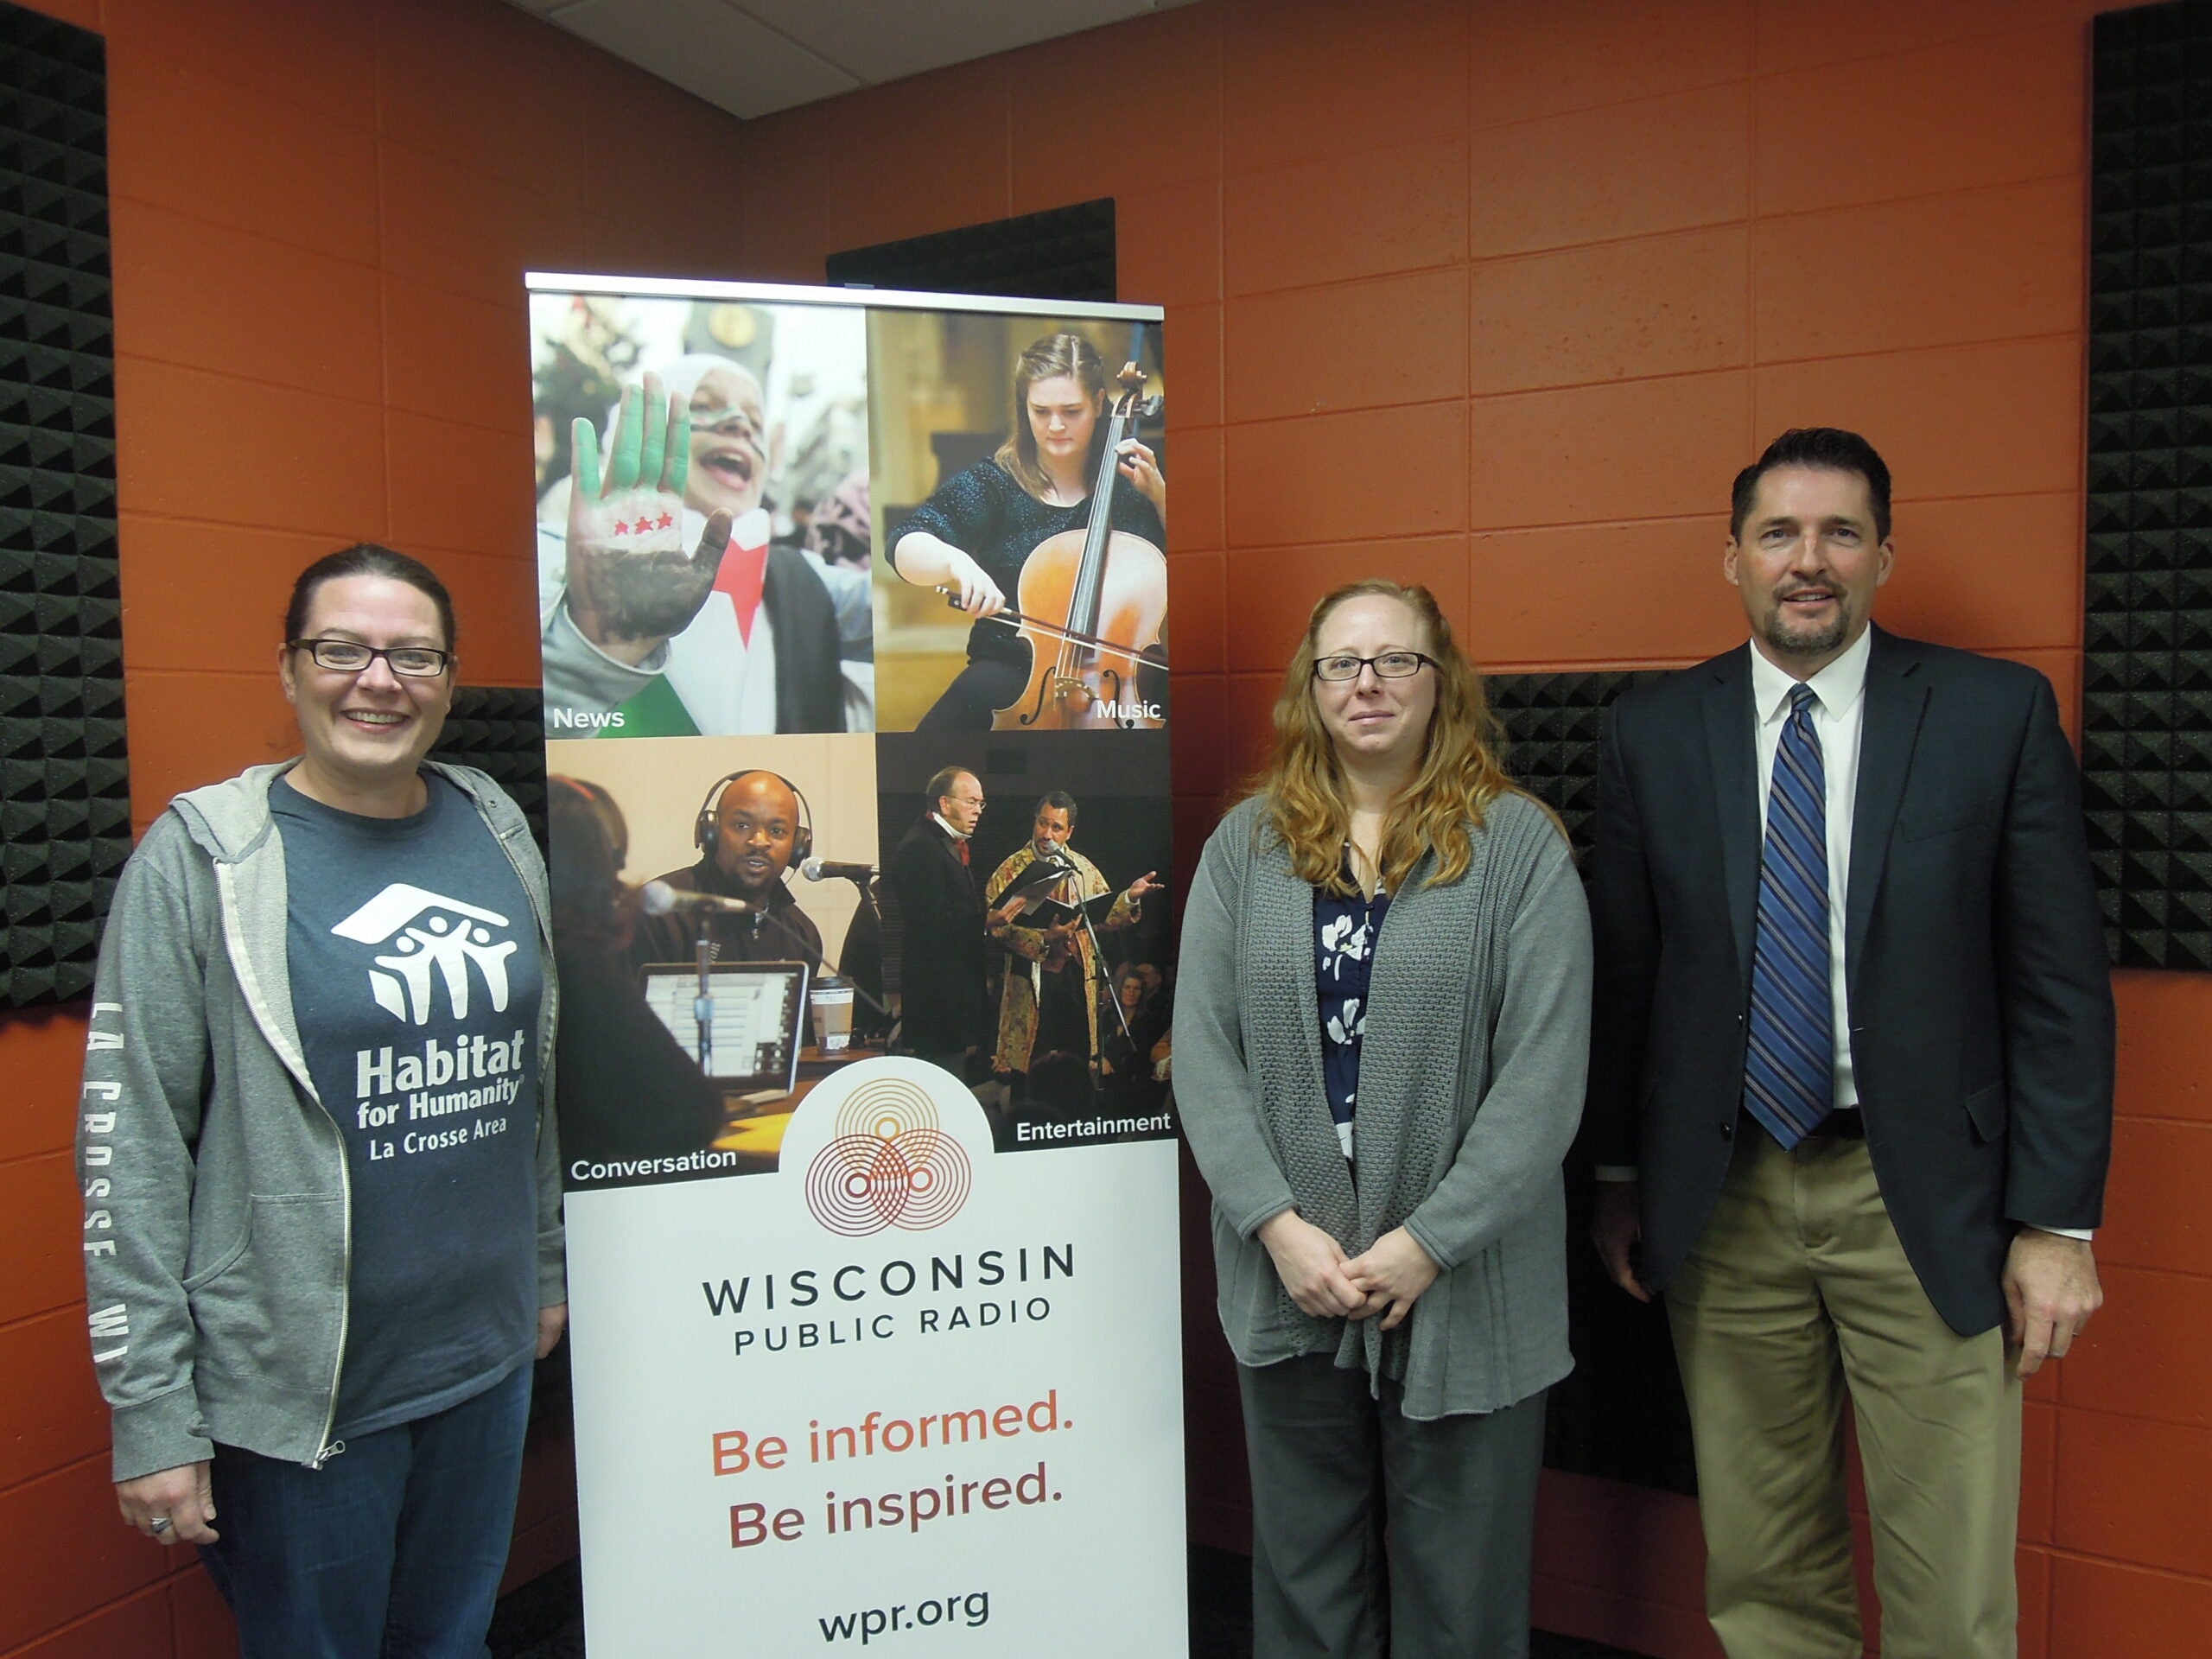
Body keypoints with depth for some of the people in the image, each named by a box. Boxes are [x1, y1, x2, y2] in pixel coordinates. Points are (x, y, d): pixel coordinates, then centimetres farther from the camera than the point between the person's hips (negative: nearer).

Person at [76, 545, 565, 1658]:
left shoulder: (494, 829, 3)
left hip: (486, 1357, 5)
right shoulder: (201, 857, -11)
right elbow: (131, 1147, -12)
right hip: (297, 1388, -4)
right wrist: (150, 1416, -13)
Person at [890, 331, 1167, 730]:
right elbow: (907, 547, -13)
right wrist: (956, 561, -35)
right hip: (1015, 664, -1)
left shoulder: (1128, 479, 8)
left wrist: (1159, 495, -5)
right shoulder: (993, 484, 2)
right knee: (971, 699, -34)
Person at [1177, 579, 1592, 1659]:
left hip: (1464, 1287, -2)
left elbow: (1545, 1072, -10)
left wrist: (1427, 1243, -14)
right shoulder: (1246, 843, 3)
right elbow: (1203, 1051, -1)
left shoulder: (1519, 843, -4)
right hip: (1287, 1282, 3)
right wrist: (1279, 1226, -10)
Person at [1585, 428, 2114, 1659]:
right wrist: (1623, 1177, 8)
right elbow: (1624, 973, 6)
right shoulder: (1653, 731, 2)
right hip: (1724, 1197, 2)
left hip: (1926, 1198, -1)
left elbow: (2062, 983, -2)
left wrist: (2058, 1223, -5)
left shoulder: (2000, 713, -2)